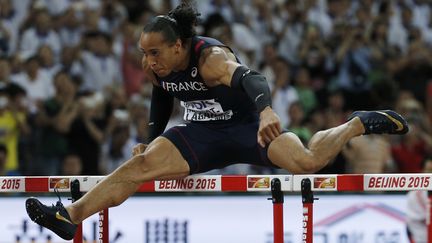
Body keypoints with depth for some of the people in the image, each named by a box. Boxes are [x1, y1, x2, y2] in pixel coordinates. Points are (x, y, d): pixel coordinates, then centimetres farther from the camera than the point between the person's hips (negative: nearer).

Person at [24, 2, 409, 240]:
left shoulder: (212, 58, -29)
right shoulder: (157, 69, -7)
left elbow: (251, 79, -49)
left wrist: (266, 110, -70)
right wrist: (151, 138, 14)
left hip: (244, 125, -5)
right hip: (200, 134, 5)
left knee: (307, 162, -26)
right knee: (141, 163, -18)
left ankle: (359, 124, 1)